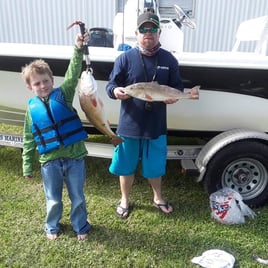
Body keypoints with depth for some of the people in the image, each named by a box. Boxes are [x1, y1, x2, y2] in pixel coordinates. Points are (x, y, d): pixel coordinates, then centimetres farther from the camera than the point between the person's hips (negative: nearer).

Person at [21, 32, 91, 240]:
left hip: (74, 156, -1)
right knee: (53, 199, 19)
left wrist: (79, 49, -30)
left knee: (78, 197, 15)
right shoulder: (32, 108, 1)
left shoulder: (63, 95, -2)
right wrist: (27, 166, 8)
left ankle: (80, 226, 39)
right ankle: (52, 226, 45)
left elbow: (73, 75, -17)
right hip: (49, 161, 1)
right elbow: (29, 139, 6)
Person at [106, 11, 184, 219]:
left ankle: (158, 197, 44)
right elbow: (110, 85, -4)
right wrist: (115, 91, -28)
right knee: (126, 165, 13)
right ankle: (125, 199, 38)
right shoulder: (125, 58, -4)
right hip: (129, 124, -1)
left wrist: (174, 96, -16)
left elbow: (178, 86, 8)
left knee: (155, 165, 17)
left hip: (156, 125, 2)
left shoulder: (169, 59, 2)